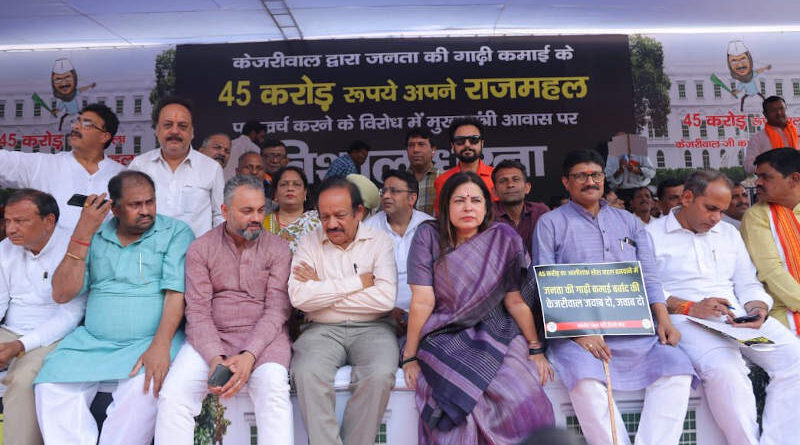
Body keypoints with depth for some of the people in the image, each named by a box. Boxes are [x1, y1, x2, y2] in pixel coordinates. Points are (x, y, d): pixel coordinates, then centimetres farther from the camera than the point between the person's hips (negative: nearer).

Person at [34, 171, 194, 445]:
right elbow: (62, 294, 5)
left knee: (143, 389, -30)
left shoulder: (176, 233, 3)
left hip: (153, 339, -3)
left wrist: (161, 345, -23)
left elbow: (176, 292, -8)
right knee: (51, 386, -20)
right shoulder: (95, 236, 13)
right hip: (92, 340, 4)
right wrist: (83, 234, -2)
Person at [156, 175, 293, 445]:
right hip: (209, 337, 2)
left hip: (263, 336, -1)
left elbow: (277, 309, -4)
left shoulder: (278, 249, 4)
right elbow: (197, 310, -1)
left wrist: (249, 356, -19)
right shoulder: (200, 249, 7)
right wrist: (215, 358, -18)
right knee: (172, 395, -23)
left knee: (274, 389, -31)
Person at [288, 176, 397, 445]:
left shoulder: (379, 241, 4)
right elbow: (299, 297, -10)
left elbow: (386, 299, -12)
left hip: (371, 328, 0)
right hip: (322, 329, 1)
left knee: (379, 374, -29)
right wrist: (357, 283, -8)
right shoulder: (309, 244, 7)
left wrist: (323, 291, -7)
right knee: (307, 372, -29)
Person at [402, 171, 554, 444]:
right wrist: (410, 356, -8)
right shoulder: (428, 237, -5)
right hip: (445, 339, -1)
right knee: (456, 409, -24)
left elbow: (516, 301, 1)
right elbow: (422, 301, -8)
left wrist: (536, 349, -1)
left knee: (525, 403, -20)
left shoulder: (503, 239, -2)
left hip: (495, 333, 2)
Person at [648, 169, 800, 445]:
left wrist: (757, 309, -1)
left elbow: (749, 284, 21)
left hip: (740, 317, 6)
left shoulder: (729, 233, 25)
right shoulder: (652, 235, 4)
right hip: (687, 319, -6)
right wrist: (690, 307, -18)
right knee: (724, 370, -34)